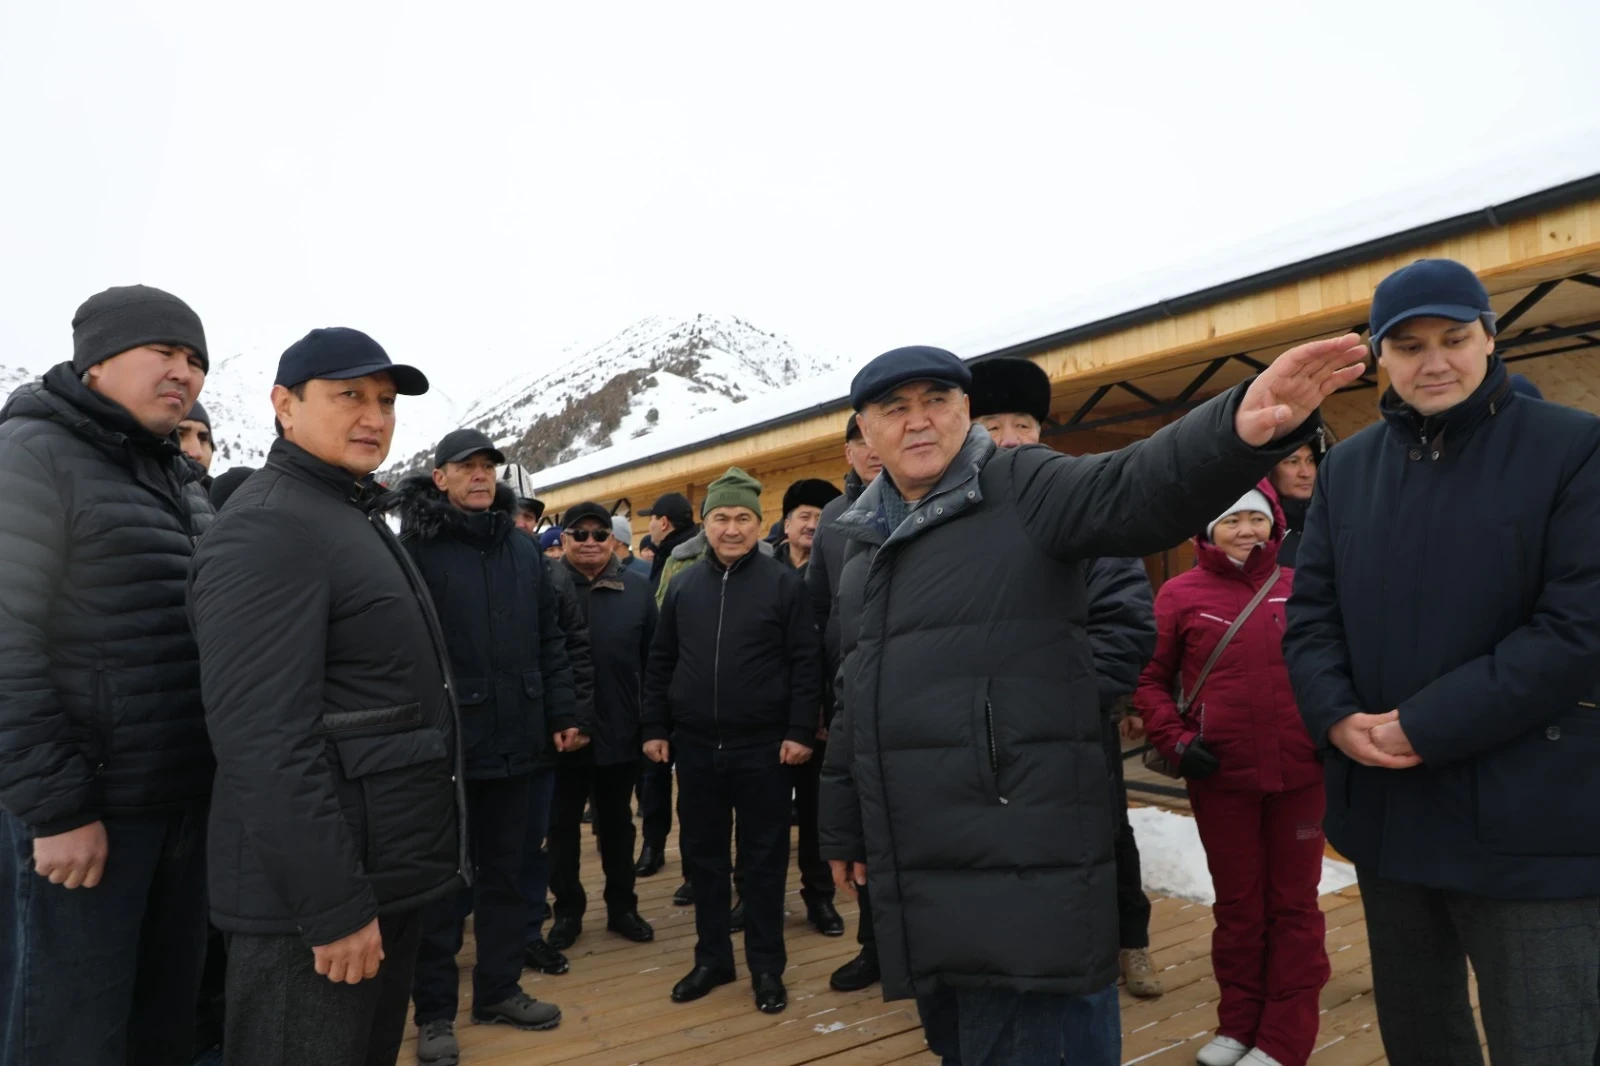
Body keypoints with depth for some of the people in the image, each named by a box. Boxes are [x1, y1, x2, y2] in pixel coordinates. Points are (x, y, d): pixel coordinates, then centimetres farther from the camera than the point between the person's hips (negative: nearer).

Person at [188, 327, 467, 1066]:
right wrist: (331, 904, -24)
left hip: (386, 876, 10)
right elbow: (266, 738, -25)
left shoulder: (355, 519, 16)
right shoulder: (267, 526, -16)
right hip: (318, 892, -10)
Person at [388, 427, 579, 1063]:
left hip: (513, 737, 5)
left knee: (505, 870, 16)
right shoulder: (415, 548, -8)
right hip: (443, 740, -5)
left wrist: (562, 713, 9)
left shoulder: (522, 550, 9)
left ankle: (499, 989, 32)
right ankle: (434, 1011, 24)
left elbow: (548, 639, 12)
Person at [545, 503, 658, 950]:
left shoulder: (637, 587, 0)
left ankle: (622, 906, 32)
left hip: (620, 729, 2)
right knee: (563, 824, 13)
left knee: (617, 823, 17)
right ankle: (567, 909, 30)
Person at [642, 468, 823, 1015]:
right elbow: (660, 663, 10)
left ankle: (766, 965, 22)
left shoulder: (784, 582, -4)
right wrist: (655, 728, 5)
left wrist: (800, 731, -11)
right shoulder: (683, 585, 6)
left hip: (762, 747, -3)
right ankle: (712, 957, 29)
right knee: (702, 853, 13)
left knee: (764, 856, 8)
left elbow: (805, 663, -6)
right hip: (696, 747, 4)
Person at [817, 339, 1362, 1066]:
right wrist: (843, 826, 23)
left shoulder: (1024, 489, -6)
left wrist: (1238, 428, -48)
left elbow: (1135, 488, -28)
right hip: (916, 871, 7)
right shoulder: (865, 539, 13)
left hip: (1025, 861, -7)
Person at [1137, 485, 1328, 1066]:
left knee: (1294, 903, 12)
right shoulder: (1181, 595, -4)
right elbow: (1148, 678, 0)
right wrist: (1174, 741, -9)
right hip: (1220, 777, -1)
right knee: (1238, 903, 15)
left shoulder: (1300, 587, 0)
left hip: (1299, 774, 1)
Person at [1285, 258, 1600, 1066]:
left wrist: (1425, 726, -18)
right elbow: (1311, 614, 7)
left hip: (1529, 824, -4)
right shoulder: (1346, 468, 9)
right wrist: (1337, 718, -12)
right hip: (1386, 809, 5)